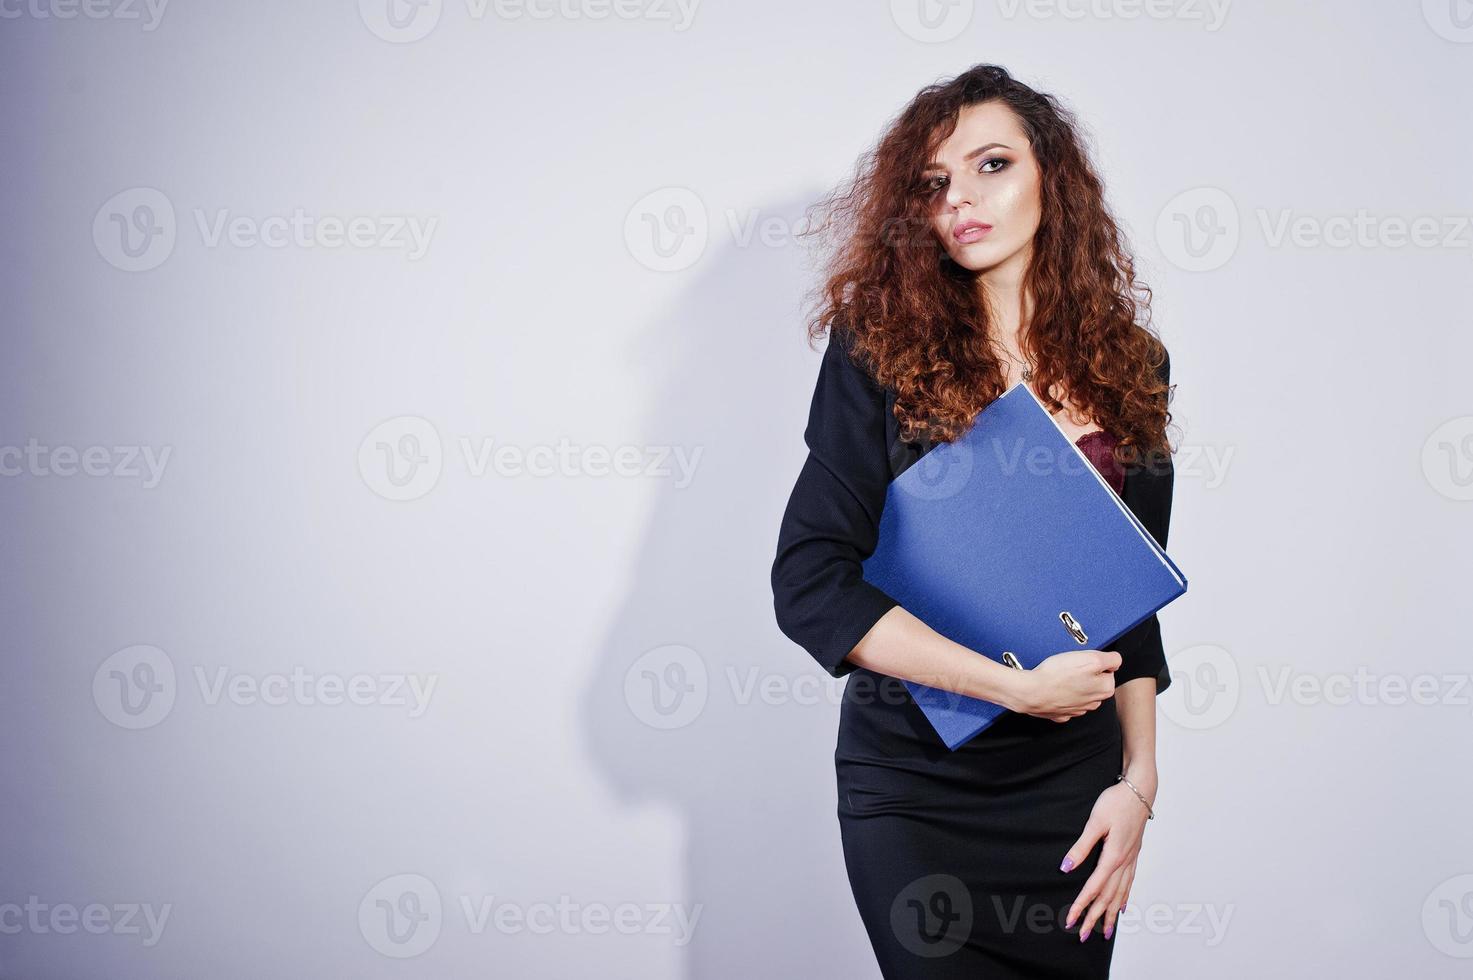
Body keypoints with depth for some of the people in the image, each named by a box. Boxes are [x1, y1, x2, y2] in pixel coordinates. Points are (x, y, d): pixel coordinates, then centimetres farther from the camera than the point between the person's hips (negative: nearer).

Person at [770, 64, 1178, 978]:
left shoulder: (1130, 366, 4)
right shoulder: (882, 352, -7)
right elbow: (811, 584, -15)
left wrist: (1139, 779, 2)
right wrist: (1018, 685, -17)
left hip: (1074, 781, 3)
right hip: (914, 785, -3)